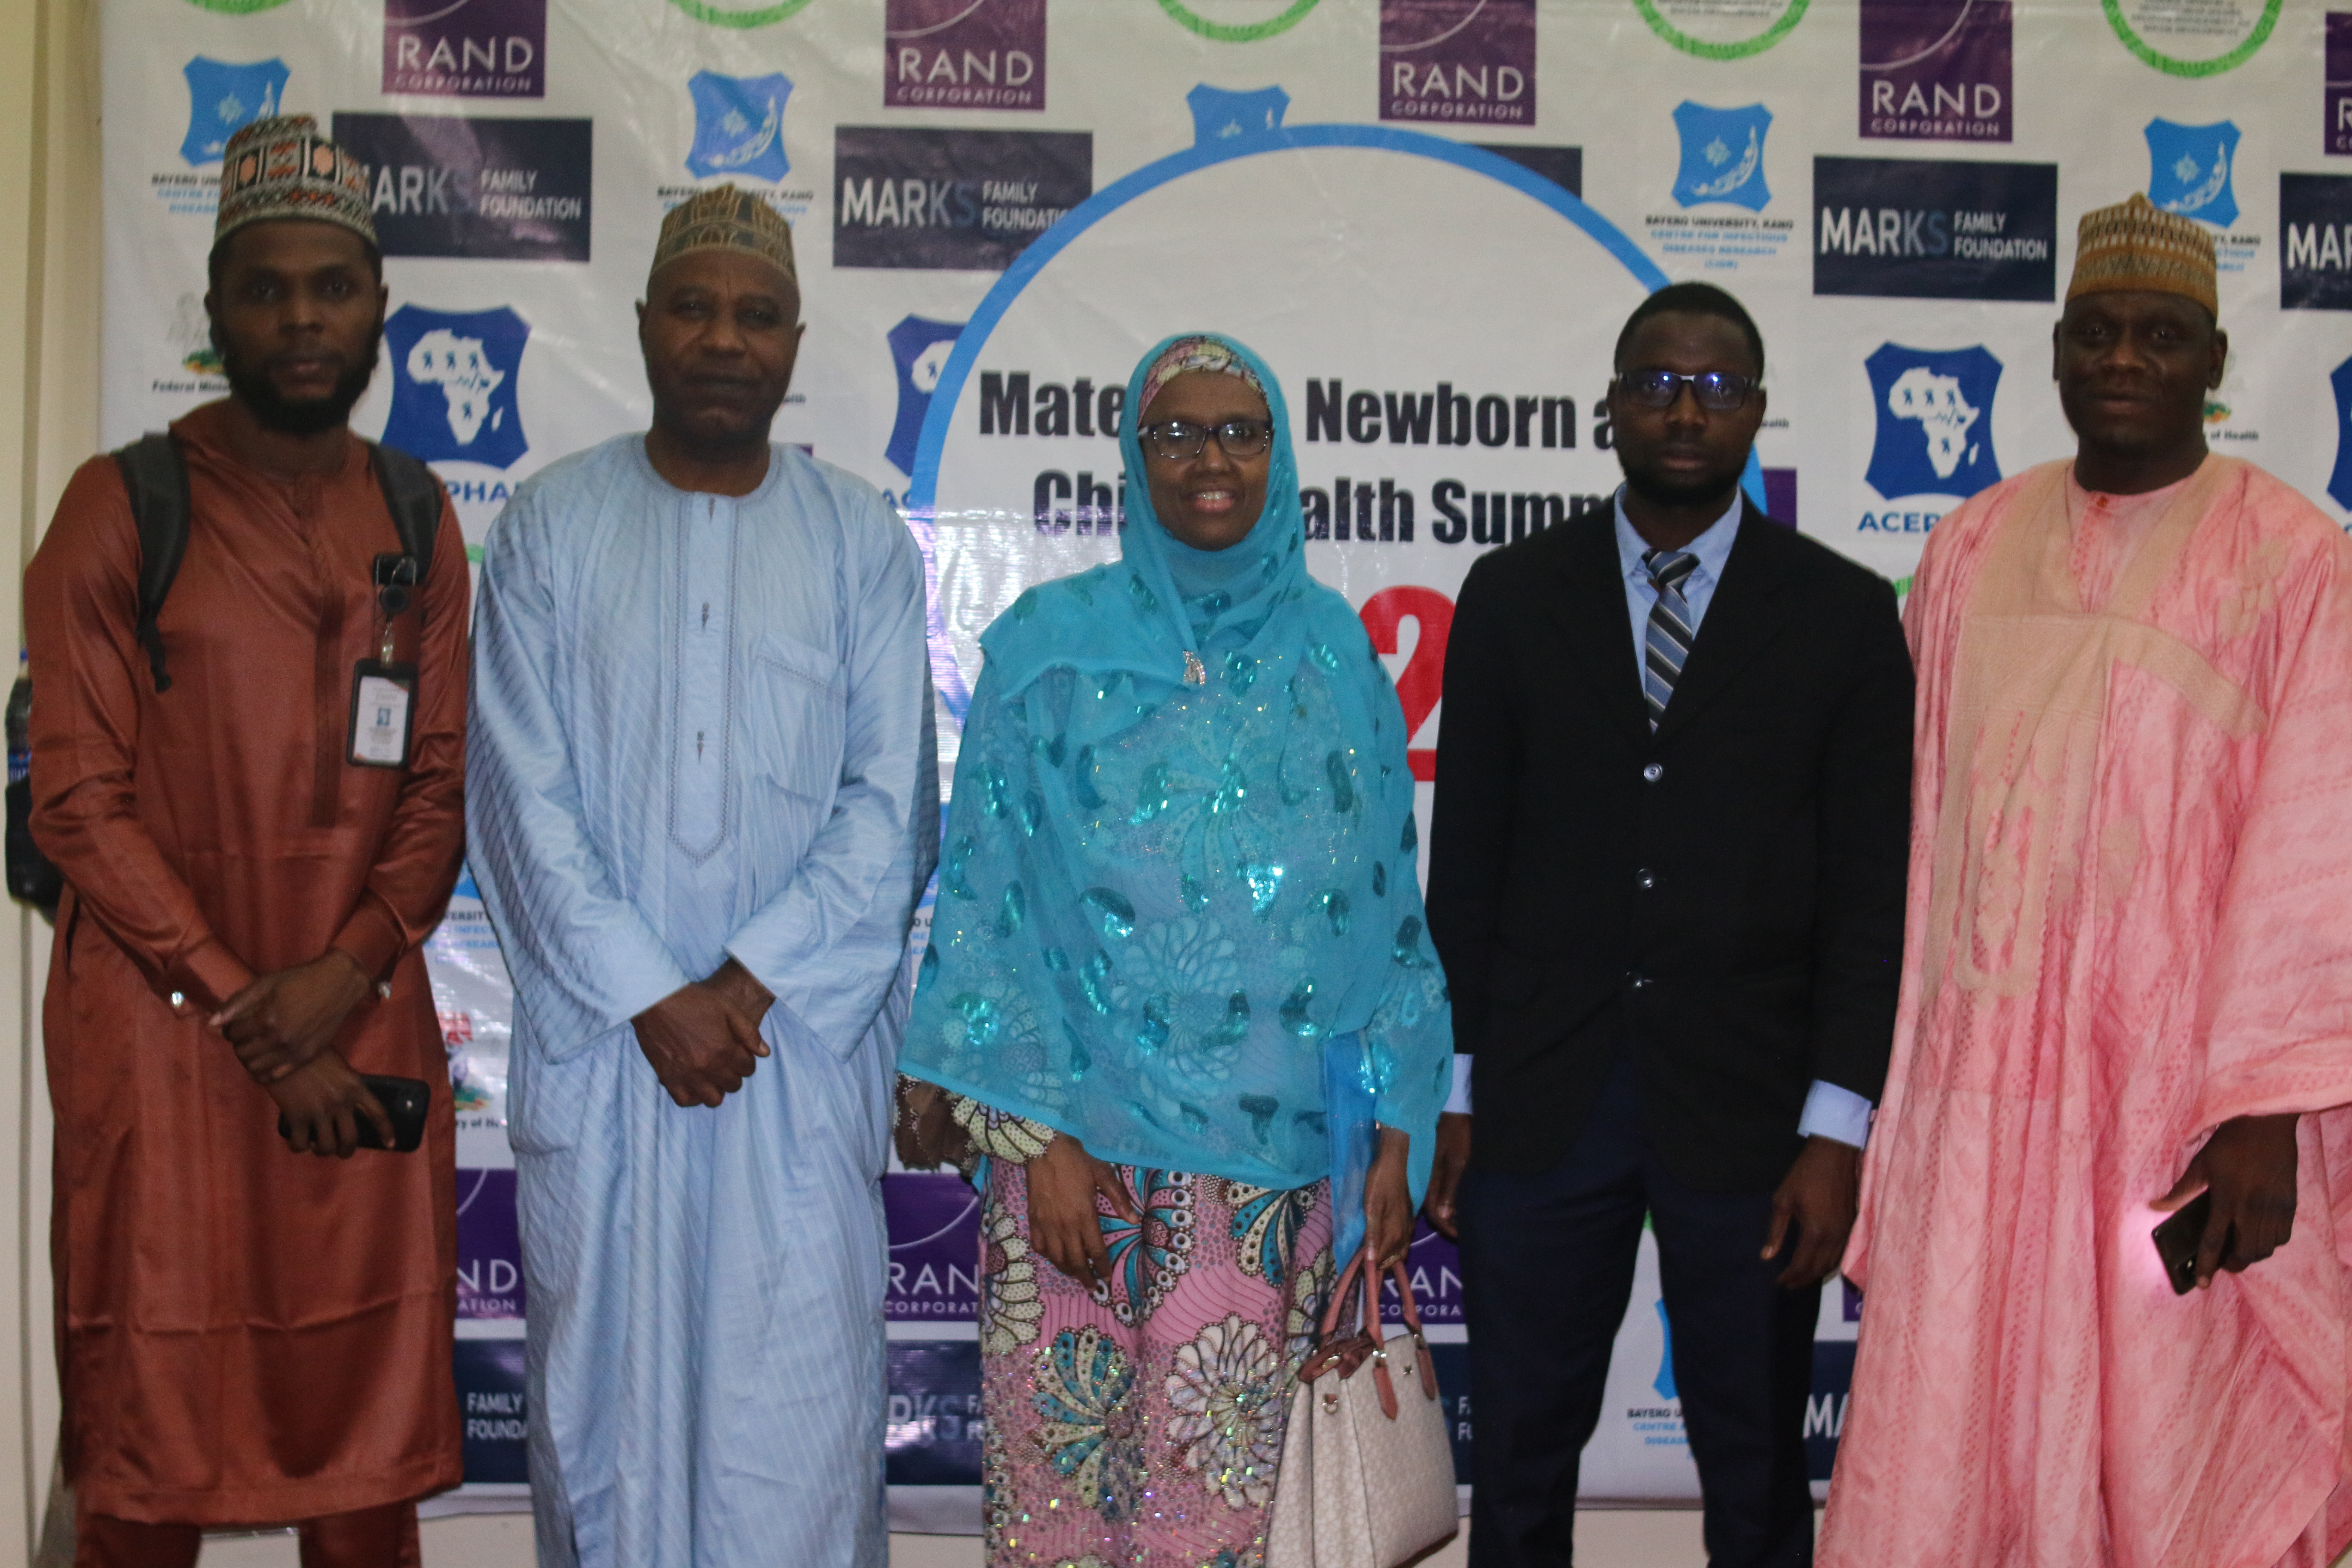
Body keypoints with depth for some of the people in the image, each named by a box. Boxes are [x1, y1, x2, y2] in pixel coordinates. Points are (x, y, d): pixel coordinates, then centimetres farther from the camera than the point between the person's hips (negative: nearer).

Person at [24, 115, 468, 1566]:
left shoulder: (415, 520, 10)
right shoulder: (123, 509, -2)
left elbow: (442, 785, 8)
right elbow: (80, 800, -6)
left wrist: (352, 968, -9)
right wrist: (248, 1015, -10)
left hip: (365, 1036, 3)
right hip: (162, 1040, -3)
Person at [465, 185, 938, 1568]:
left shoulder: (863, 542, 6)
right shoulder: (553, 524, 5)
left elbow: (890, 806, 1)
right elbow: (524, 795, -1)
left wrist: (751, 983, -10)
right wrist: (651, 996, -10)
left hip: (805, 1035, 0)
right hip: (600, 1035, 0)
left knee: (800, 1391, 1)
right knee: (604, 1387, 6)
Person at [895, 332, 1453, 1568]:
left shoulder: (1335, 654, 8)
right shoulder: (1052, 644, 2)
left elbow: (1385, 909, 9)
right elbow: (988, 898, 0)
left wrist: (1395, 1138, 3)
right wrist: (1036, 1132, -7)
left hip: (1273, 1156, 2)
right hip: (1083, 1134, -1)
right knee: (1062, 1468, 2)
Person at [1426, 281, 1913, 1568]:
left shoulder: (1843, 614, 2)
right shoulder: (1512, 595, 6)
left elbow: (1871, 891, -1)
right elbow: (1466, 857, 5)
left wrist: (1837, 1131, -8)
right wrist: (1447, 1090, 1)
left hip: (1747, 1106, -1)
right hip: (1540, 1098, 1)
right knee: (1519, 1459, 10)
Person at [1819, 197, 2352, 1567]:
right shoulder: (1975, 550, 9)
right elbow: (1930, 821, 8)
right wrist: (1904, 1063, 7)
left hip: (2183, 1076, -3)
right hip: (1982, 1068, 3)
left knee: (2175, 1449, 5)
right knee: (1951, 1436, 7)